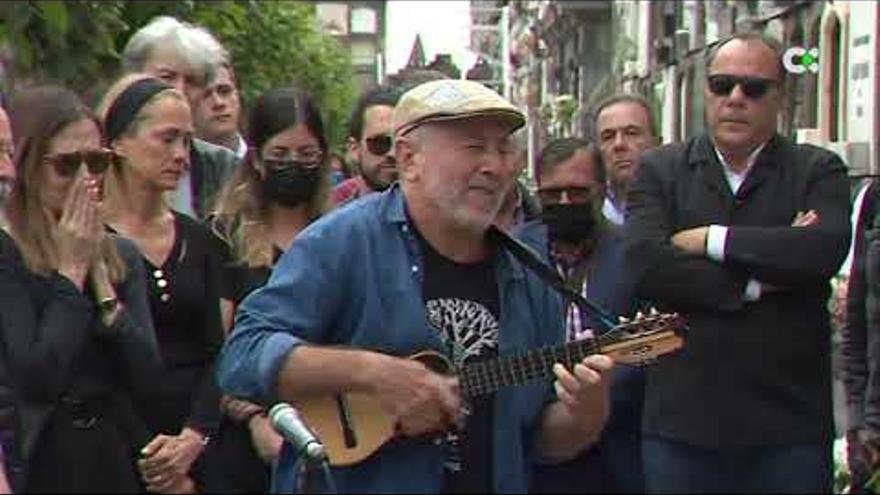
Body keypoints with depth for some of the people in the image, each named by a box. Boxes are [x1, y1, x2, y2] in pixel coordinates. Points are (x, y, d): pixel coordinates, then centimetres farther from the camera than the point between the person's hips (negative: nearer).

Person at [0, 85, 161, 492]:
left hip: (117, 457, 5)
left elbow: (145, 377, -2)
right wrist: (71, 270, -13)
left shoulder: (122, 256, 7)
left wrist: (98, 272, -8)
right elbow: (36, 379, -19)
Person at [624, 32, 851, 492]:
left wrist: (712, 240, -10)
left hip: (789, 426, 0)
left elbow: (827, 248, -15)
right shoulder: (659, 170, 9)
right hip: (681, 423, 1)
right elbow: (646, 265, -8)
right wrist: (756, 282, -10)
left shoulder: (818, 172, 7)